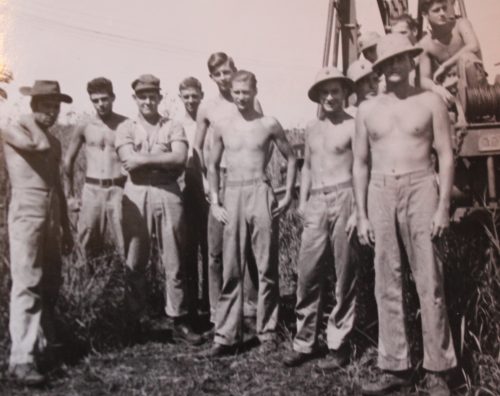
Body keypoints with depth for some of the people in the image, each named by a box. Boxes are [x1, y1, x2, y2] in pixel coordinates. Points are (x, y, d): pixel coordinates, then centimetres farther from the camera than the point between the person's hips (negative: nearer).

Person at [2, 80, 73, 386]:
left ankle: (44, 345, 20)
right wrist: (31, 118, -5)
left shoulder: (54, 140, 19)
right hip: (27, 213, -7)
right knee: (27, 285, -11)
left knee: (51, 284, 9)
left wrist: (66, 227, 20)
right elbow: (40, 145, -24)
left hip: (52, 216, 7)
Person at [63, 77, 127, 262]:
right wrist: (70, 193, 15)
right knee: (88, 246, 7)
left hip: (119, 189, -2)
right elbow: (69, 160, 15)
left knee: (126, 245, -4)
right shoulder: (84, 127, 4)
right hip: (91, 190, 2)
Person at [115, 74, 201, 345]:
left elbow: (180, 158, -8)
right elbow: (129, 160, -7)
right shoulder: (126, 128, 9)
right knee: (134, 263, 6)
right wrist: (164, 161, -7)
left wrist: (143, 159, -7)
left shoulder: (173, 127, 10)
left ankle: (179, 320, 12)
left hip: (168, 195, 0)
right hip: (136, 196, 0)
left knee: (174, 262, 4)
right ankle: (132, 320, 18)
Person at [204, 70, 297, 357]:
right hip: (232, 196, 2)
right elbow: (213, 165, 17)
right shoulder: (223, 126, 9)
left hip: (260, 194, -2)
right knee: (231, 270, 2)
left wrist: (288, 195, 3)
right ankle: (227, 335, 7)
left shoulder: (269, 124, 3)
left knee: (267, 268, 0)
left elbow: (291, 158, 11)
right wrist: (215, 202, 7)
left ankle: (267, 332, 12)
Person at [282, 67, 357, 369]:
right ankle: (305, 342, 13)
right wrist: (302, 201, 13)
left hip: (343, 200, -5)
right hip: (316, 204, 5)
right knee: (307, 273, 3)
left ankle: (339, 346, 10)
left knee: (344, 276, 1)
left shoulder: (353, 126, -1)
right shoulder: (312, 129, 17)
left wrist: (359, 210, -14)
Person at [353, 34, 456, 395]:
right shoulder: (368, 109, 12)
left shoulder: (430, 101, 5)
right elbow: (360, 164, 12)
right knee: (387, 284, 3)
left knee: (430, 282, -3)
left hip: (420, 189, -3)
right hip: (380, 193, 3)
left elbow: (446, 156, 2)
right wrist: (362, 215, 6)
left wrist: (444, 206, -8)